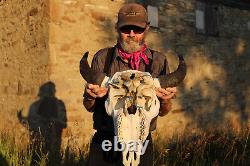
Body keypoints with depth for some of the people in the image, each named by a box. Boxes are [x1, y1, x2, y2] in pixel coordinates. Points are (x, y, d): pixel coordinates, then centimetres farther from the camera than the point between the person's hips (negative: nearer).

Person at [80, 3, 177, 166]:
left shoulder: (158, 60, -1)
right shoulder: (102, 57, -2)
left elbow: (163, 112, 5)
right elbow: (89, 107, 5)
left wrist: (165, 100, -17)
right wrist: (91, 96, -17)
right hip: (104, 141, 0)